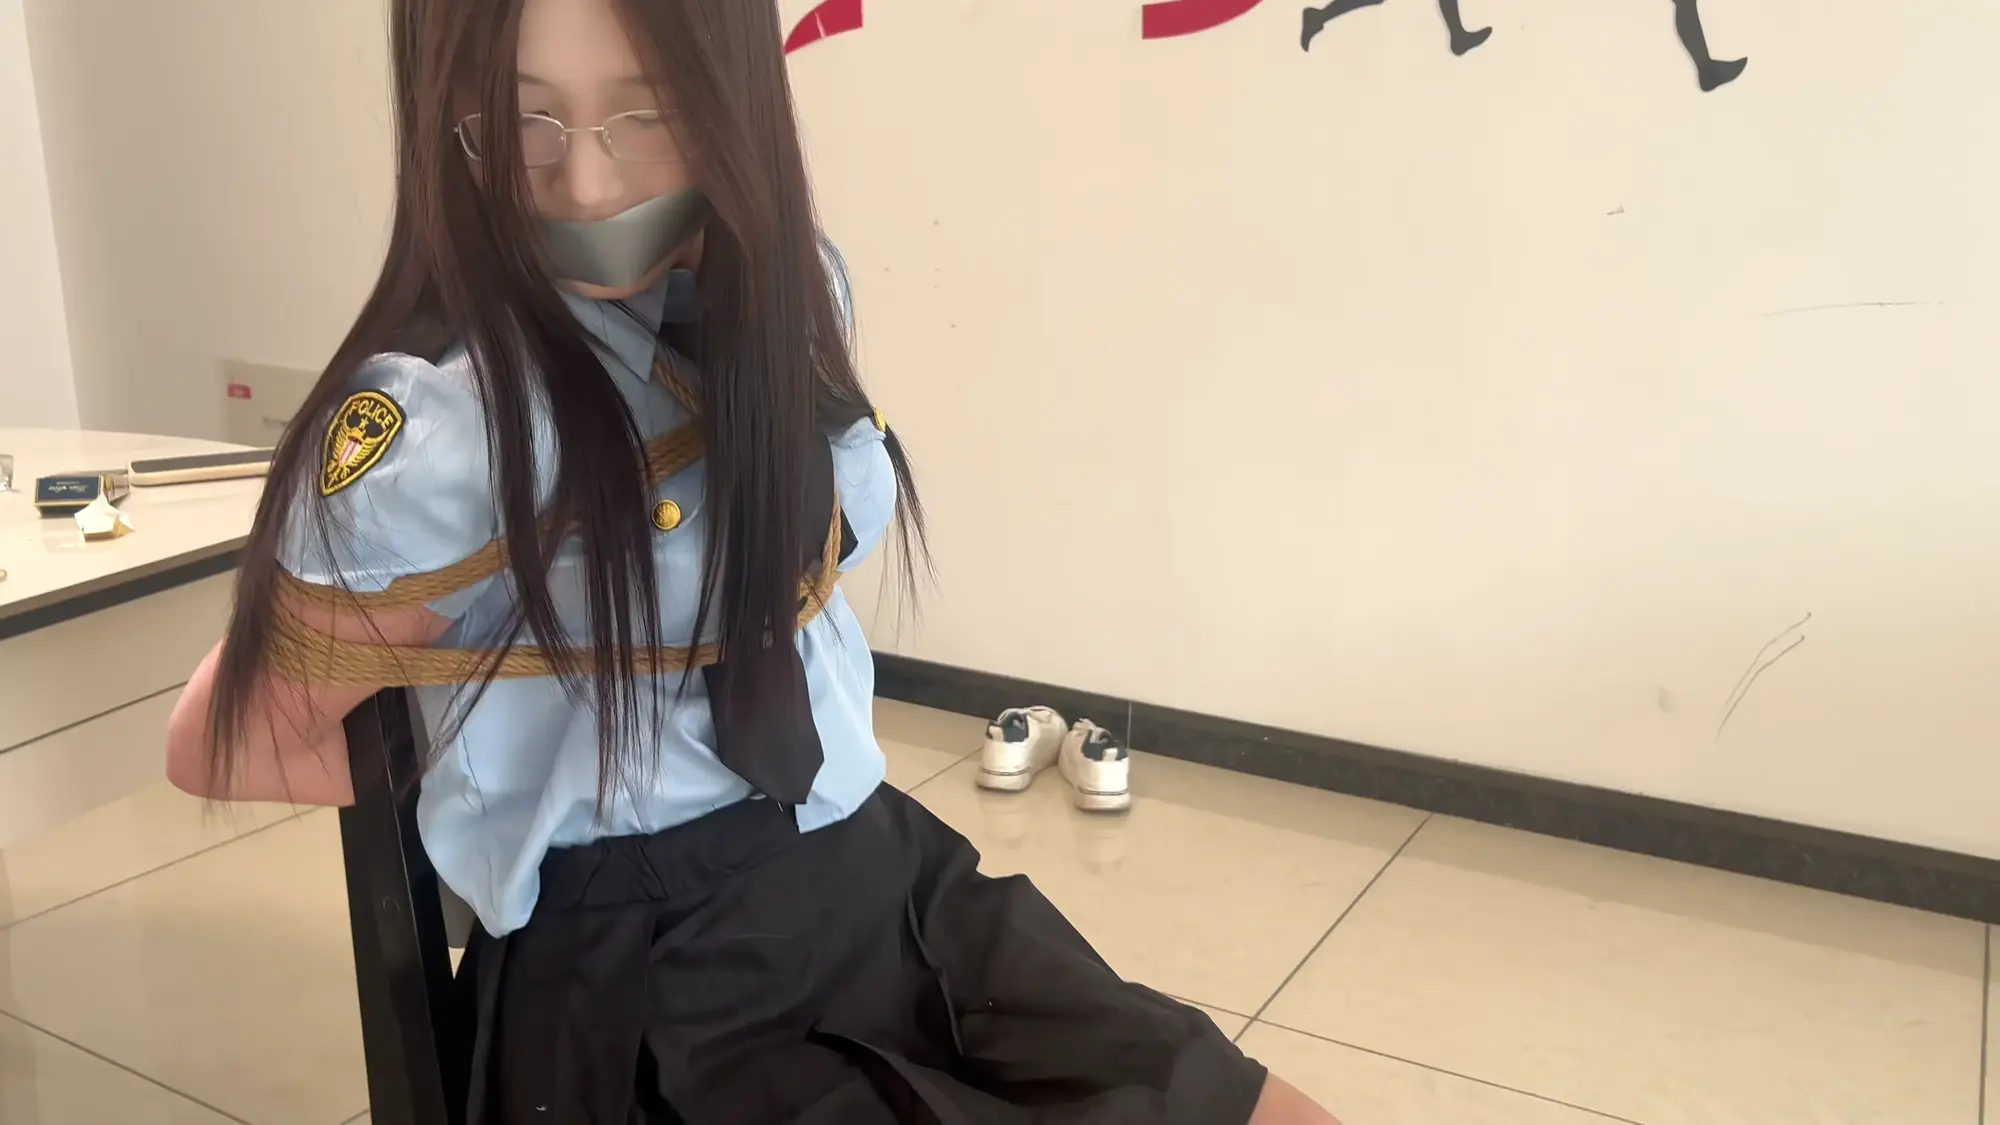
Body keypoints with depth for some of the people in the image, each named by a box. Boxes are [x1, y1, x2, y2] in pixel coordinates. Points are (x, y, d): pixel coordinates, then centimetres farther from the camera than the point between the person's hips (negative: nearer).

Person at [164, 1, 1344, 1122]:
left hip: (882, 871, 6)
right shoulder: (439, 421, -20)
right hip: (647, 976, -6)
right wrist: (496, 760, -1)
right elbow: (224, 744, -5)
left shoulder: (794, 283, -1)